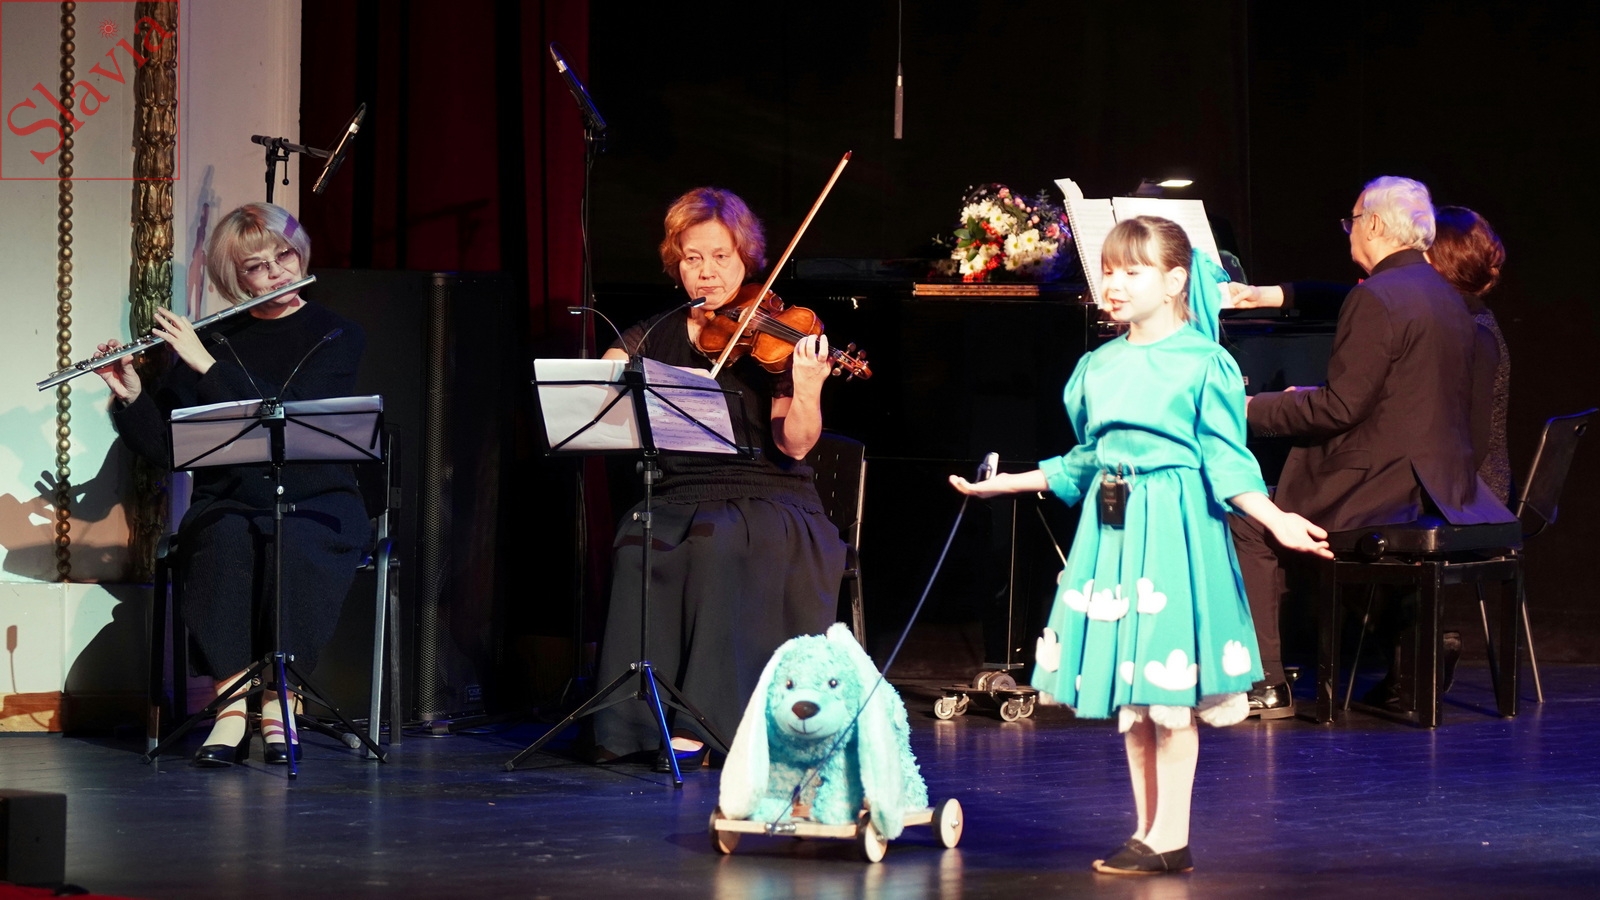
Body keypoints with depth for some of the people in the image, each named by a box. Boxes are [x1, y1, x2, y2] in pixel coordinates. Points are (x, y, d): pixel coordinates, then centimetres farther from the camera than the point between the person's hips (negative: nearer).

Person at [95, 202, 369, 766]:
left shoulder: (337, 338, 2)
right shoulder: (213, 339, 9)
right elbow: (164, 450, 5)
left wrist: (207, 366, -19)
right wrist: (129, 394, -13)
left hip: (315, 505, -1)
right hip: (229, 502, 1)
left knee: (293, 547, -37)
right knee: (226, 541, -35)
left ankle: (278, 702, -27)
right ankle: (231, 704, -34)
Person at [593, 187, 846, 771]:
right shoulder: (654, 336, 12)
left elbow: (794, 445, -9)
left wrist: (808, 390, -30)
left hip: (767, 500, -3)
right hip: (678, 498, 3)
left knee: (717, 542, -35)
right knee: (639, 543, -31)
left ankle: (702, 721, -31)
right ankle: (636, 717, -26)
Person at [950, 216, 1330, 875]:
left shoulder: (1203, 363, -6)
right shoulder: (1098, 367, 12)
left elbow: (1227, 463, -7)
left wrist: (1277, 521, -21)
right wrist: (1004, 483, 25)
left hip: (1176, 529, -6)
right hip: (1112, 529, 6)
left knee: (1167, 689, -5)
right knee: (1126, 692, 8)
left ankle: (1170, 839, 2)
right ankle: (1148, 833, 16)